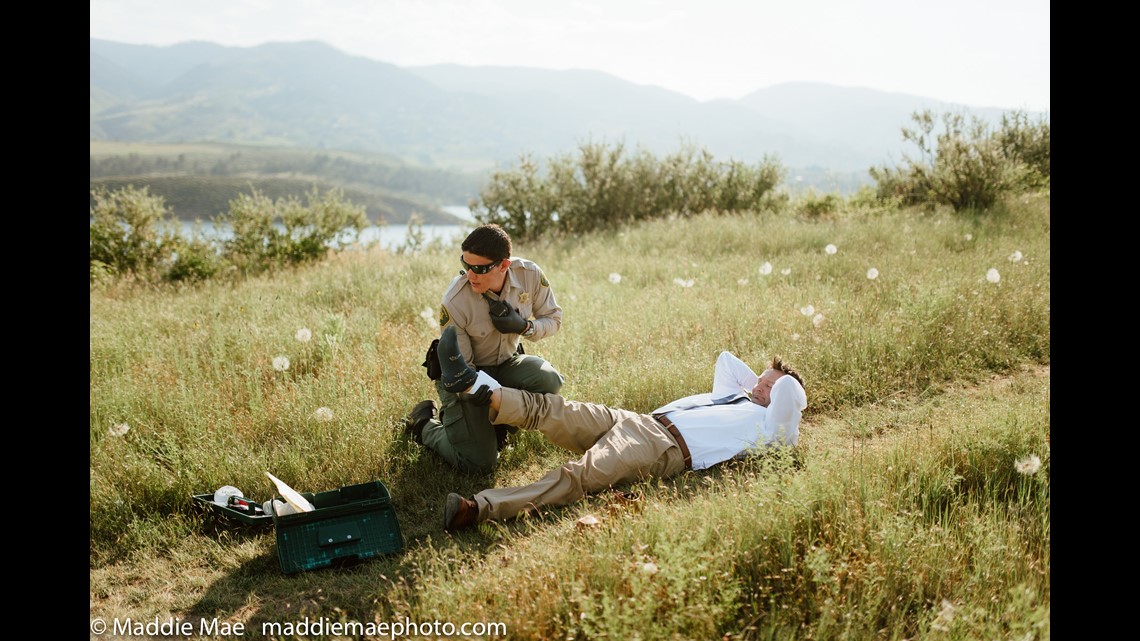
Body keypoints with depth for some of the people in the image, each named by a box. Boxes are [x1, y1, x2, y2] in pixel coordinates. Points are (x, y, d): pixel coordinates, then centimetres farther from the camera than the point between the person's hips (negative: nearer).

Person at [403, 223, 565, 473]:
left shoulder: (530, 275, -20)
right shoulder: (455, 301, -29)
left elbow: (553, 320, -5)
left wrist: (524, 326, -26)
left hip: (508, 362, 4)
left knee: (548, 380, -29)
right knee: (478, 463, -13)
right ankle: (424, 422, 17)